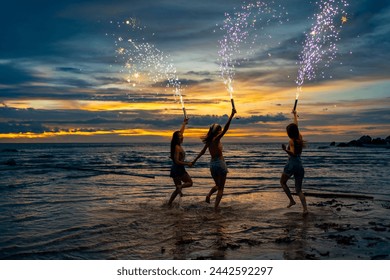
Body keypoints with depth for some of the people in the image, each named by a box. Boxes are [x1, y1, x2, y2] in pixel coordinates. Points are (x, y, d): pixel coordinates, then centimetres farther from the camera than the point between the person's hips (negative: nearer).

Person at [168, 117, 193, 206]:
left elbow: (181, 132, 22)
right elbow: (177, 161, -20)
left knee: (177, 189, 13)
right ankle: (180, 186, -18)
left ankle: (169, 203, 7)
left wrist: (184, 123, 31)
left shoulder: (178, 145, 8)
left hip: (175, 169, 9)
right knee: (190, 182, 6)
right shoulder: (177, 147, -16)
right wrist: (187, 164, -14)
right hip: (178, 169, -8)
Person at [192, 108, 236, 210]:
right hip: (220, 163, -7)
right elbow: (226, 129, -23)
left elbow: (202, 152, 19)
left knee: (217, 185, 24)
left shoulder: (209, 141, 7)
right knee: (221, 188, 2)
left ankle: (209, 195, -3)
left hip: (212, 164, 7)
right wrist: (232, 115, -27)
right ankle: (216, 207, -6)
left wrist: (194, 161, 31)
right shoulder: (216, 139, -12)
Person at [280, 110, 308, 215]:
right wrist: (295, 114, 40)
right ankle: (305, 209, -9)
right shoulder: (300, 138, 10)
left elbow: (293, 153, -20)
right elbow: (296, 125, 25)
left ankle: (292, 200, 9)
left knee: (282, 182, 20)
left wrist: (285, 150, -34)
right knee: (299, 189, 8)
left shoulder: (291, 141, -9)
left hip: (292, 164, -6)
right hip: (300, 165, 6)